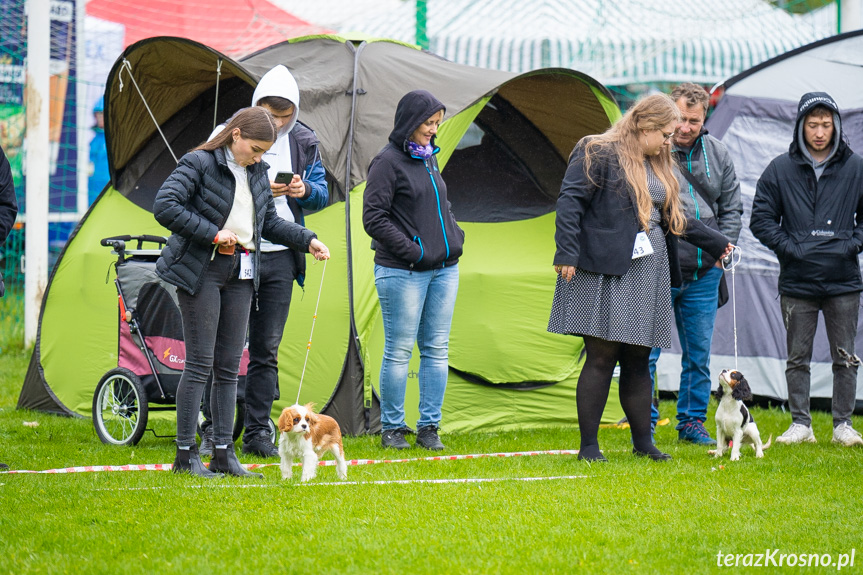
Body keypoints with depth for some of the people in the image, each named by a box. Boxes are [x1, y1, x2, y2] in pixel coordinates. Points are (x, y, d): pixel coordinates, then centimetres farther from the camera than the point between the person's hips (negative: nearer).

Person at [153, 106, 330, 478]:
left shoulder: (257, 172, 13)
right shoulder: (199, 163, -9)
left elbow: (269, 222, 22)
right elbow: (164, 206, -18)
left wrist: (307, 240, 8)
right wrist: (213, 234, -18)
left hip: (240, 273, 7)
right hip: (202, 270, -7)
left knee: (229, 365, 7)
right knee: (200, 363, -7)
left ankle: (224, 452, 11)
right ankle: (185, 454, -2)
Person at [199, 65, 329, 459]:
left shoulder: (303, 142, 8)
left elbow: (322, 193, 13)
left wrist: (305, 190, -11)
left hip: (280, 259, 4)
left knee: (266, 349, 8)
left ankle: (257, 433, 14)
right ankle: (213, 433, 5)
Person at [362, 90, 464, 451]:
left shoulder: (429, 158, 15)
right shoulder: (388, 162, -8)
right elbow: (374, 218, -12)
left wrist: (455, 240, 9)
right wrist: (412, 250, -14)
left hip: (443, 269, 7)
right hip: (403, 272, -7)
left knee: (436, 350, 6)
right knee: (399, 350, -3)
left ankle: (429, 427, 11)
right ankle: (392, 428, 6)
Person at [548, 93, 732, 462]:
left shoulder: (658, 165, 19)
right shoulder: (598, 155, -5)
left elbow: (673, 219, 29)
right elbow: (570, 202, -10)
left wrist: (714, 242, 32)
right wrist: (566, 254, -19)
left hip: (649, 272, 7)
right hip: (606, 269, -7)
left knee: (638, 358, 10)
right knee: (602, 356, -7)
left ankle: (643, 441, 17)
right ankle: (588, 445, -1)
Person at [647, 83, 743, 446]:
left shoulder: (717, 154, 8)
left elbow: (732, 207, 16)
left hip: (704, 273, 4)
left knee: (699, 353, 10)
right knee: (647, 351, -3)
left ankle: (692, 421, 21)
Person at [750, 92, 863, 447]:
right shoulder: (780, 170, 2)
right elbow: (761, 219, 5)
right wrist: (788, 247, -5)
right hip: (797, 282, 0)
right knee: (797, 357, 5)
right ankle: (800, 423, 12)